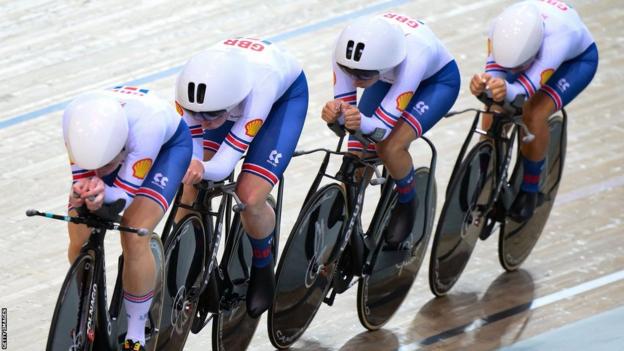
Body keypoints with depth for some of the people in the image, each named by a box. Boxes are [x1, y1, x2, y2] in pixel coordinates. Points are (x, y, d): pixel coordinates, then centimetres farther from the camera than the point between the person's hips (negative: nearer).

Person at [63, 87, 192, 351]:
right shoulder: (74, 119, -35)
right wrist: (81, 192, -44)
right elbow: (81, 177, -22)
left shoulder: (147, 122, -44)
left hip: (167, 142, -4)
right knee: (79, 242, -8)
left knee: (134, 237, -23)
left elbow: (125, 193, -34)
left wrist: (101, 193, -54)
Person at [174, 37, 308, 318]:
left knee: (250, 199, -19)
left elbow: (224, 164, -44)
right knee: (190, 188, -13)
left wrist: (202, 169, -66)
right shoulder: (193, 89, -36)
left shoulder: (259, 87, -46)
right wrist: (190, 171, -50)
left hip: (286, 92, -4)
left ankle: (263, 265, 12)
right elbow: (192, 149, -27)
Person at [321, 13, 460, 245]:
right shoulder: (347, 50, -34)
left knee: (390, 148, -26)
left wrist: (362, 123, -64)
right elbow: (344, 108, -26)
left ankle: (407, 202, 5)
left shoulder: (412, 57, -45)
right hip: (390, 78, 5)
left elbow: (383, 125, -42)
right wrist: (334, 114, -50)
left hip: (437, 80, -4)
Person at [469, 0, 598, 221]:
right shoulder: (500, 29, -35)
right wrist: (482, 85, -66)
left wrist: (508, 91, -76)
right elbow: (494, 72, -40)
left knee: (533, 115, -26)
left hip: (576, 59, -4)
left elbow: (528, 86, -52)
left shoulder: (556, 37, -47)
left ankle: (529, 190, -3)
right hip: (536, 53, 4)